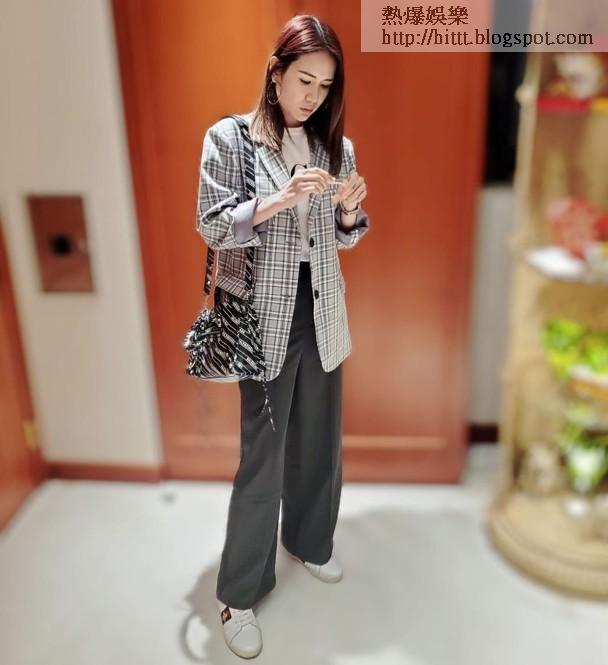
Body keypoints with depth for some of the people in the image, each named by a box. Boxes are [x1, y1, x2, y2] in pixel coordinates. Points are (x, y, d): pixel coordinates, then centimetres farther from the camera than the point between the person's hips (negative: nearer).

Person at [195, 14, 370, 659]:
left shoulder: (335, 145, 7)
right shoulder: (228, 137, -5)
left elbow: (342, 239, 10)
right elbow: (211, 226, -10)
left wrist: (349, 209, -12)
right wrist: (279, 200, -24)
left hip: (322, 312, 5)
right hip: (265, 316, -5)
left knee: (319, 441, 15)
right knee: (263, 455, 0)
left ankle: (309, 542, 41)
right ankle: (238, 594, 19)